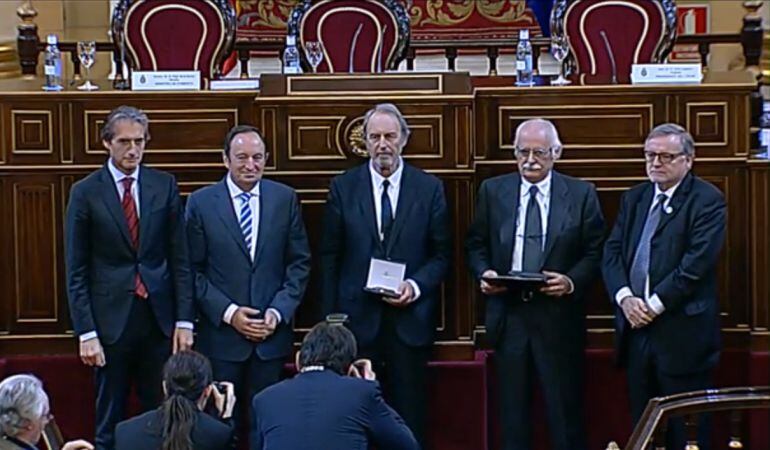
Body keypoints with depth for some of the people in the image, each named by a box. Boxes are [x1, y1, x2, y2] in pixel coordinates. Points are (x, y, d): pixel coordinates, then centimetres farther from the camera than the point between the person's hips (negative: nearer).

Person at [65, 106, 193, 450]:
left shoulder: (165, 186, 5)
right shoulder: (86, 193, -2)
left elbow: (180, 258, 6)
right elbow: (76, 270, -2)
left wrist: (184, 320, 1)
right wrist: (85, 332, -7)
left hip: (159, 318, 2)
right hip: (111, 319, -2)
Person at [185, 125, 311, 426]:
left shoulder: (285, 199, 4)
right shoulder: (201, 203, -1)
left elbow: (300, 263, 6)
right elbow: (193, 270, -1)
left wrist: (278, 312, -6)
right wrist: (228, 312, -10)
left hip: (272, 332, 1)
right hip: (221, 334, -1)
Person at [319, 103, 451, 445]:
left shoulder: (429, 188, 3)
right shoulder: (343, 187, 3)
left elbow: (441, 254, 5)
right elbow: (330, 257, 4)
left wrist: (415, 286, -13)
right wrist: (330, 319, -1)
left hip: (409, 318, 0)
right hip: (358, 316, 0)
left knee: (409, 415, 5)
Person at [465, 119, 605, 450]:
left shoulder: (581, 194, 2)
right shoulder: (492, 191, 7)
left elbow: (595, 253, 2)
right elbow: (476, 245, 12)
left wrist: (572, 281, -15)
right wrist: (484, 273, -7)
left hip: (558, 316, -2)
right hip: (508, 315, 2)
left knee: (565, 414, 1)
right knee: (512, 413, 8)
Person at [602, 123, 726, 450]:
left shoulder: (707, 200, -5)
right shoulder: (633, 199, 15)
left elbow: (697, 263, -14)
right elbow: (612, 253, 8)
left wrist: (655, 305, -15)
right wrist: (625, 298, -9)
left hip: (682, 333, -6)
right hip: (637, 329, 6)